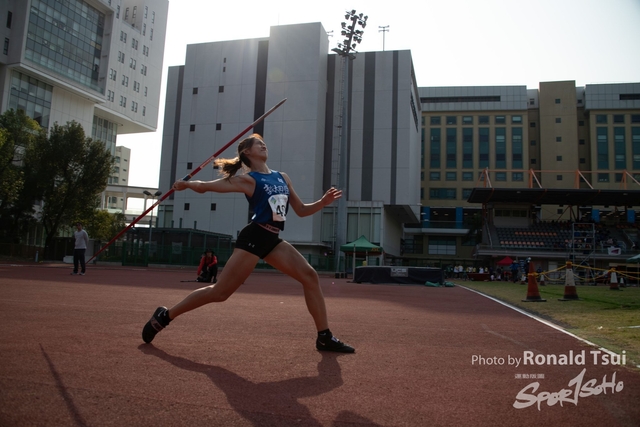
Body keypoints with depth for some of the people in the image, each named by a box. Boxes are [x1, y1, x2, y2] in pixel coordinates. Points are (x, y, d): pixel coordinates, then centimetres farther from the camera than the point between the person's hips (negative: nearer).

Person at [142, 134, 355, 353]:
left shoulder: (282, 177, 14)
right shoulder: (248, 179, -4)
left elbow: (301, 210, 16)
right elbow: (206, 186, -1)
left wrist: (323, 202, 3)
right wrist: (187, 184, -14)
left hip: (273, 240, 7)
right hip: (253, 238, -7)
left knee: (310, 276, -2)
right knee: (220, 292, -6)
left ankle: (324, 337, 4)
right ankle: (164, 315, 11)